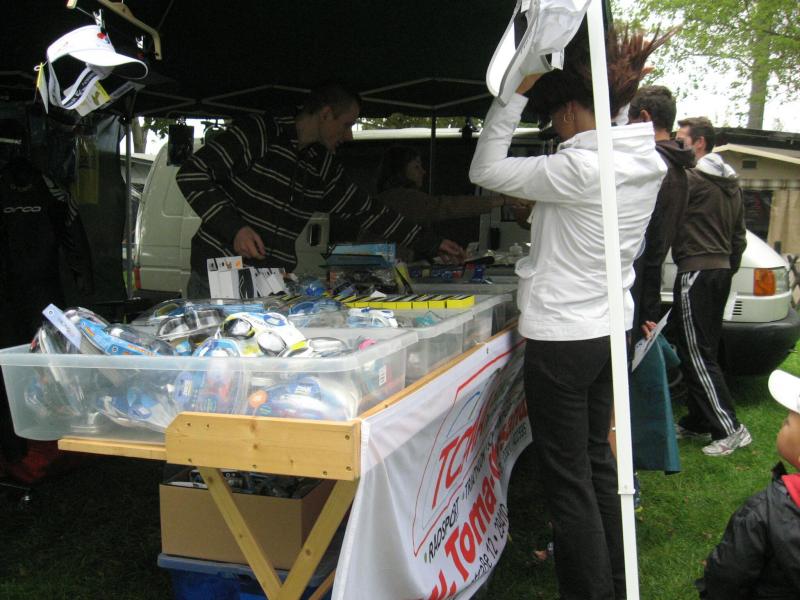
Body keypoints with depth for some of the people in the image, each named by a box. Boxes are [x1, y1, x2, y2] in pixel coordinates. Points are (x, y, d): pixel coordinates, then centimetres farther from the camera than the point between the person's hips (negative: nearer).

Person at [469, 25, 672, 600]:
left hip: (562, 337, -9)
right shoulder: (648, 163, 3)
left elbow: (485, 170, -13)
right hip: (610, 331, 9)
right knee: (598, 462, 21)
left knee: (568, 480, 3)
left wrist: (516, 92, -8)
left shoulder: (579, 169, -21)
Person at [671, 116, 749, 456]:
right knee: (703, 352, 15)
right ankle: (697, 422, 23)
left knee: (696, 355, -5)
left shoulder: (692, 179, -13)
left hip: (695, 273, -10)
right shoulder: (731, 184, 17)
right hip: (720, 272, 10)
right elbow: (739, 235, 22)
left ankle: (730, 429, -4)